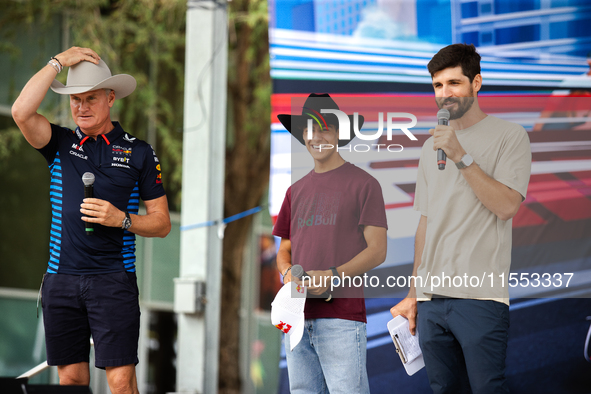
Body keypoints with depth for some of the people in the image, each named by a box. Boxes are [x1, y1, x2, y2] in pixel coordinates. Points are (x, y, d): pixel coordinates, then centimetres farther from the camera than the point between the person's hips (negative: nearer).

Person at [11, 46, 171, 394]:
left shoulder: (138, 152, 6)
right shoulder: (61, 143, 9)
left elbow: (162, 223, 7)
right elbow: (21, 112, -11)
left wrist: (121, 219, -12)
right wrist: (59, 62, -6)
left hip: (113, 278, -2)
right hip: (61, 278, 2)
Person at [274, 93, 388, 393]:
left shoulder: (362, 184, 1)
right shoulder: (296, 191, 19)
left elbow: (377, 250, -3)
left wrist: (332, 276, -17)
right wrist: (287, 272, 0)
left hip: (342, 314, -6)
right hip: (299, 316, 6)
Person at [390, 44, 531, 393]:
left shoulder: (510, 136, 1)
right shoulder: (432, 146, 20)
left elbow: (507, 206, -11)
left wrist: (462, 157, -15)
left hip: (480, 298, -6)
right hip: (431, 298, 6)